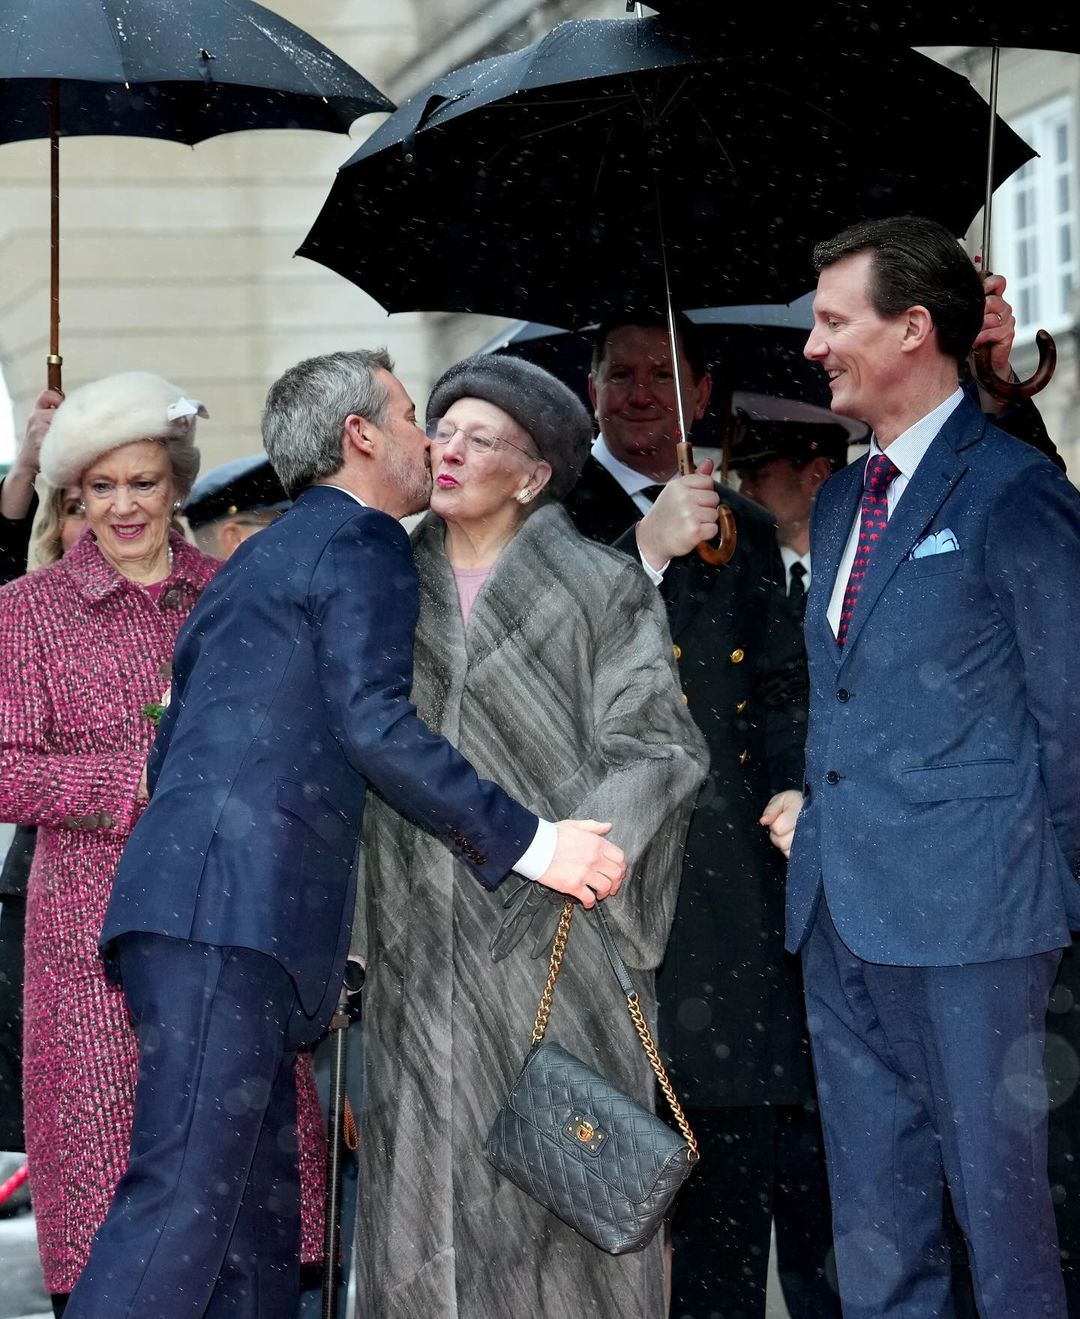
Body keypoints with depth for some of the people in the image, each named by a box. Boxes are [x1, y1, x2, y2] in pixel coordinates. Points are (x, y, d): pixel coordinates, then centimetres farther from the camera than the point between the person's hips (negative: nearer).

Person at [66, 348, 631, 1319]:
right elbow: (373, 724, -13)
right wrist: (530, 844, -11)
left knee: (254, 1212, 7)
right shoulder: (363, 542, 1)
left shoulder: (258, 561, 29)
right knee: (182, 1202, -15)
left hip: (184, 911, 10)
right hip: (235, 911, -10)